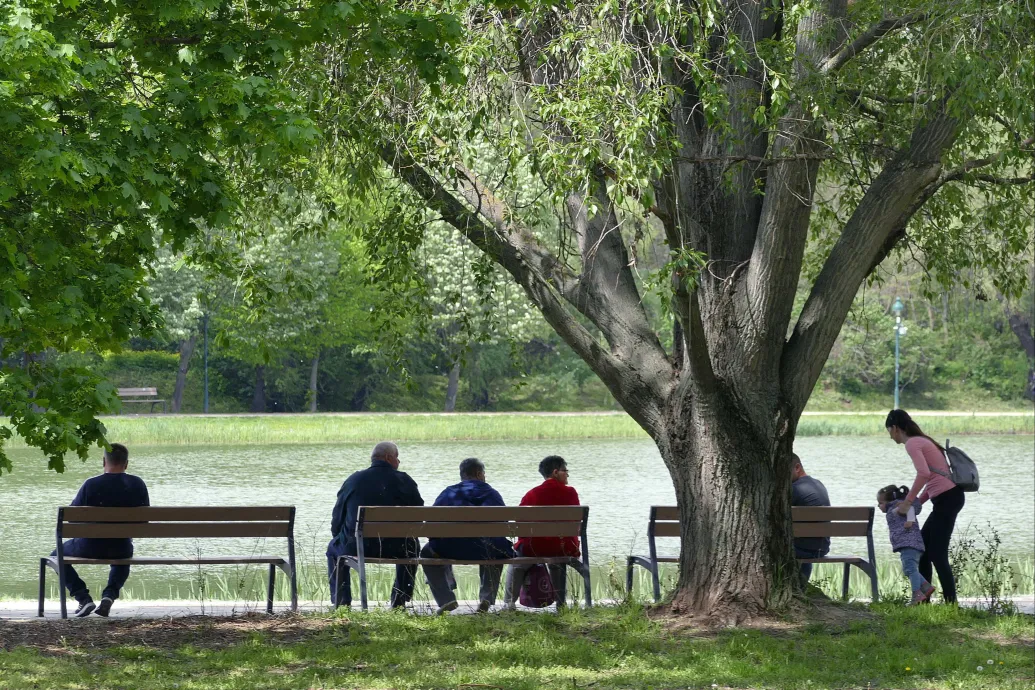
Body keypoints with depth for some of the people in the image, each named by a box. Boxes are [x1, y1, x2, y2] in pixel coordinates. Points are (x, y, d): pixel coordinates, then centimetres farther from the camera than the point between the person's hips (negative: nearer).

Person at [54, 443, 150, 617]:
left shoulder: (91, 485, -16)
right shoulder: (138, 485, -7)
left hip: (90, 547, -3)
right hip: (122, 548, 3)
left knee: (56, 555, 24)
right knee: (123, 560, 40)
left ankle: (83, 597, 6)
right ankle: (110, 595, 12)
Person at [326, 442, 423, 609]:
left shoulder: (353, 480, 0)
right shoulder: (405, 481, -2)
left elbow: (337, 520, 4)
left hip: (355, 548, 0)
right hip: (396, 550, 0)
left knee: (334, 548, 33)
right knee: (411, 544, 35)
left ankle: (341, 602, 28)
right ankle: (399, 602, 36)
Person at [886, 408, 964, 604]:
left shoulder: (912, 443, -9)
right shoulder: (922, 441, 21)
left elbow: (923, 474, -24)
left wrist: (908, 502, -17)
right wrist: (916, 503, 14)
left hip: (946, 498, -10)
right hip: (948, 497, 10)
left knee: (937, 553, -8)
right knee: (922, 548, 15)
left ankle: (951, 603, -9)